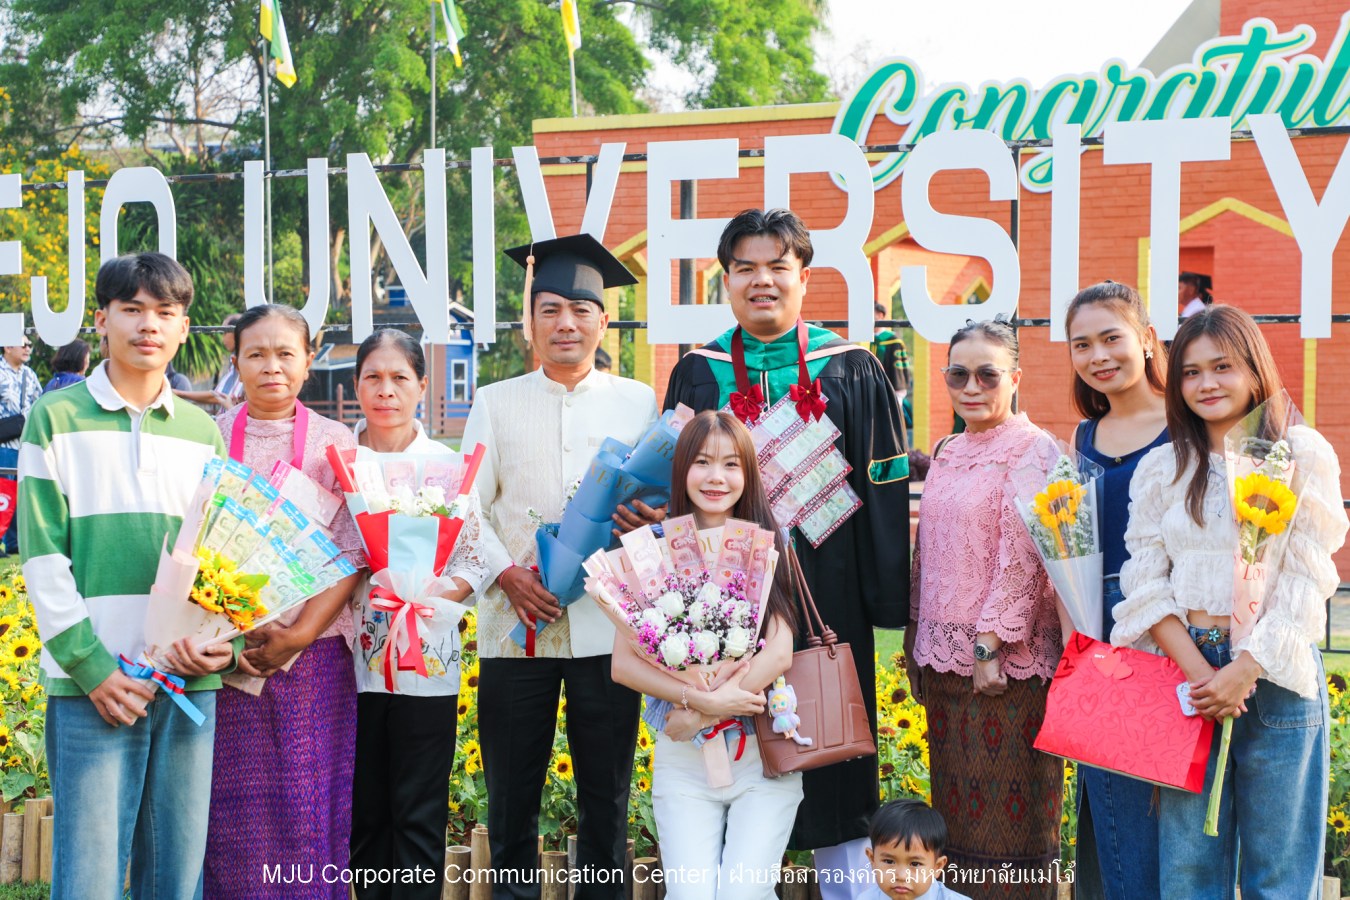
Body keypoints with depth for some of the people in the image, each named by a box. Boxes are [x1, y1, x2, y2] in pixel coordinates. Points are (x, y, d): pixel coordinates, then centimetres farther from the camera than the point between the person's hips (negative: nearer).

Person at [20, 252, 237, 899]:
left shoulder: (202, 432, 14)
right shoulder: (58, 418, 3)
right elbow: (42, 555, -3)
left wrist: (226, 641, -4)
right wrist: (90, 665, -11)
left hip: (190, 680, 4)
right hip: (93, 679, -4)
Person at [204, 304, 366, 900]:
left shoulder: (335, 443, 4)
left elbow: (351, 554, -2)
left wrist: (300, 633, -14)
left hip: (315, 650, 0)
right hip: (228, 652, 0)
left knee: (310, 806, 1)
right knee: (237, 811, 2)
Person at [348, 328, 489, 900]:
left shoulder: (448, 466, 1)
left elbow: (475, 560, -1)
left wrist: (432, 594, -19)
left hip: (426, 659, -2)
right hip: (353, 658, 2)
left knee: (419, 819, 2)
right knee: (364, 815, 9)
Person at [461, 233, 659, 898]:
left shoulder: (637, 402, 11)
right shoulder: (495, 403, 10)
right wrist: (506, 575, -11)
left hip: (607, 621, 0)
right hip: (515, 621, 0)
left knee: (605, 793, 4)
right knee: (511, 793, 4)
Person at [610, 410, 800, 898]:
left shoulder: (767, 546, 2)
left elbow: (780, 652, -8)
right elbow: (623, 663, -4)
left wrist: (698, 713, -14)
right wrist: (703, 697, -17)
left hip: (762, 752, 0)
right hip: (683, 761, 1)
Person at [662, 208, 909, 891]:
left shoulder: (852, 372, 2)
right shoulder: (698, 375, 6)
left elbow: (885, 488, 1)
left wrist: (887, 598, -4)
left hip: (826, 590, -1)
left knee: (832, 764, 5)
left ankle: (845, 884, 17)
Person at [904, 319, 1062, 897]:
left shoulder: (1031, 451, -8)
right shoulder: (946, 455, 14)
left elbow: (1023, 554, -14)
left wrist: (991, 644, -19)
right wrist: (917, 644, 16)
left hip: (1006, 657, -7)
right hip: (946, 655, 7)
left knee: (1010, 798, -1)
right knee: (956, 797, 12)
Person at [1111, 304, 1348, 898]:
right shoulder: (1162, 469, 10)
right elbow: (1145, 584, 4)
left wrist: (1244, 671, -15)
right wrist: (1196, 670, -10)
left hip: (1273, 675, -2)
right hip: (1187, 675, 2)